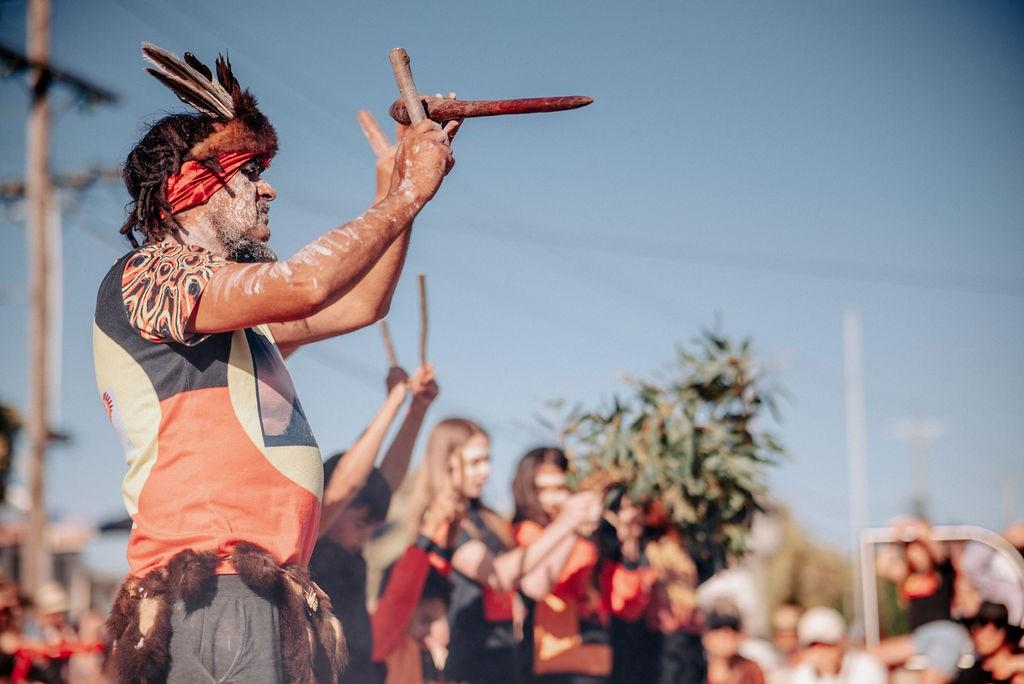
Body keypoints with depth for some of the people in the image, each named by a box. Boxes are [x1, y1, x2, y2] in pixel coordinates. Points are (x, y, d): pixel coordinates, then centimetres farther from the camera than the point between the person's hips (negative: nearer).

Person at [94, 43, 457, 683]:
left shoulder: (239, 311, 25)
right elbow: (302, 285, -18)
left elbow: (360, 305, 33)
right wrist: (407, 195, -6)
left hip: (274, 593, 9)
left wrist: (397, 191, 22)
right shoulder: (142, 276, -4)